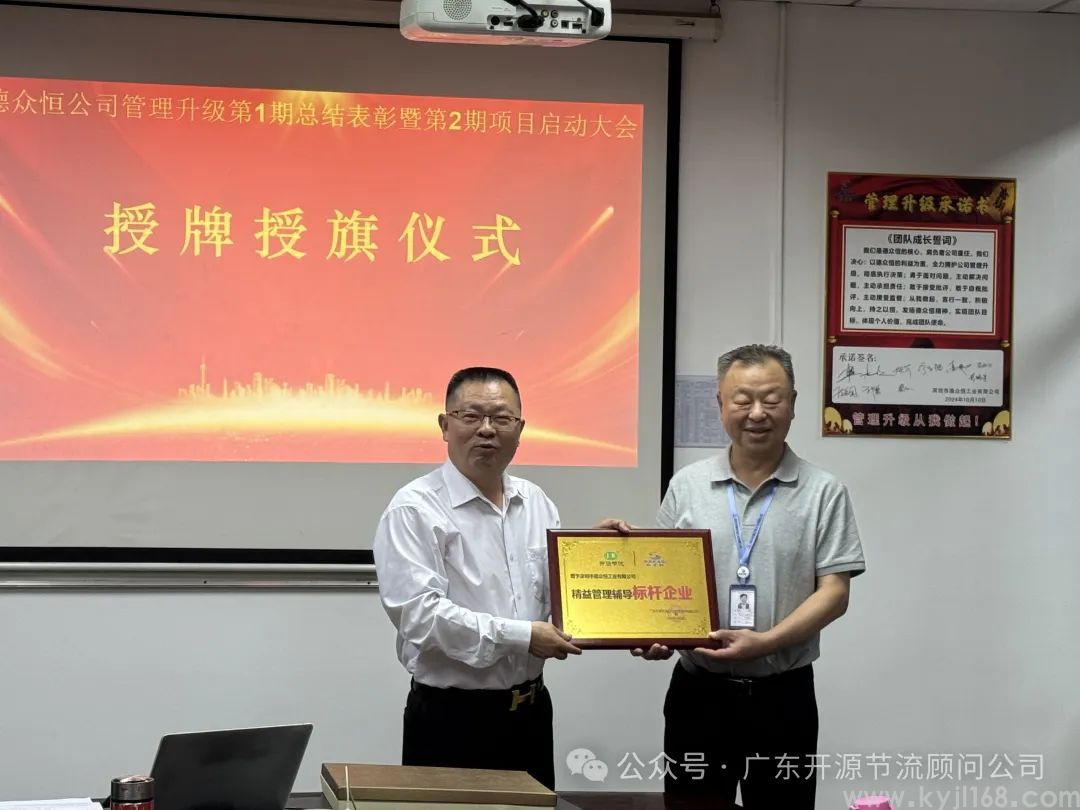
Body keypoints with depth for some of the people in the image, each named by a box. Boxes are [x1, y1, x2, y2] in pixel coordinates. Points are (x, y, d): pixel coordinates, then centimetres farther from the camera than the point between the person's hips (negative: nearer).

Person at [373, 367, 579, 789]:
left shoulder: (537, 503, 11)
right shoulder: (415, 509, -11)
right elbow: (418, 613, -21)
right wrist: (520, 636, -21)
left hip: (531, 711, 6)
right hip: (450, 718, -6)